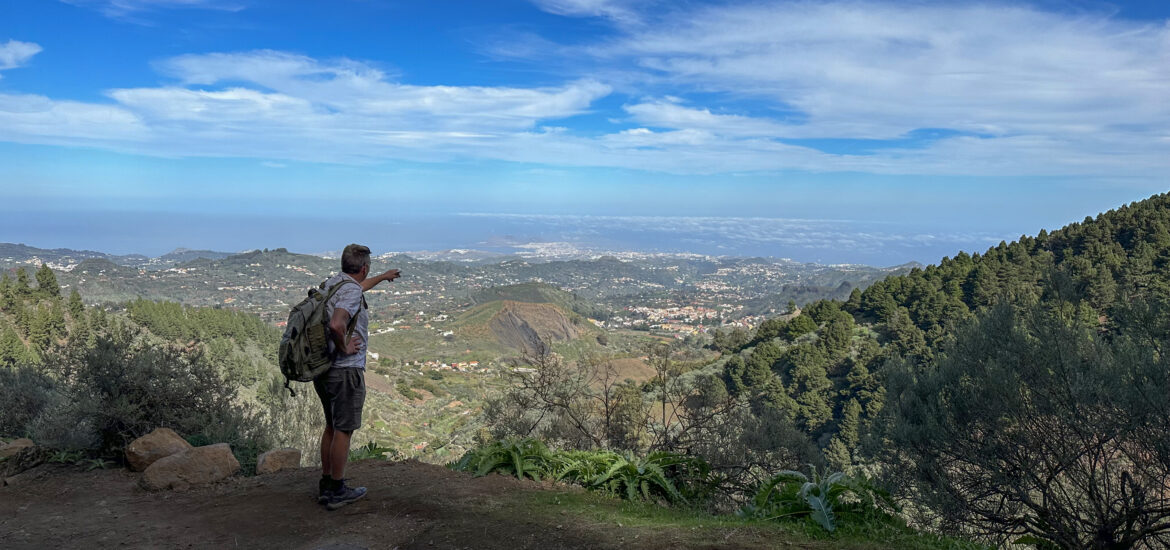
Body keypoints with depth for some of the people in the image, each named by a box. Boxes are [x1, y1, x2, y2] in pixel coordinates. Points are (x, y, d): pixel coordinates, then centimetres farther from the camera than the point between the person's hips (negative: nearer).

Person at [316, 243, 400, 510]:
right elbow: (336, 325, -37)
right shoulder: (352, 292, -19)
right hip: (346, 371, -9)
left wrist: (383, 277, 47)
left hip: (323, 370, 9)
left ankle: (325, 485, 27)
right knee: (343, 430, 1)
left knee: (332, 426, 19)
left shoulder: (332, 283, 9)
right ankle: (337, 491, 10)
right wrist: (344, 348, -18)